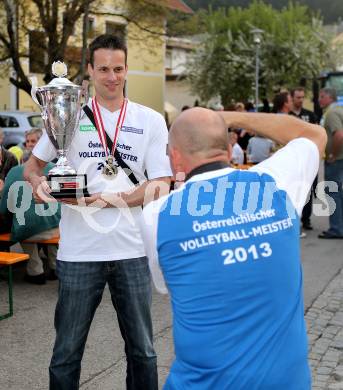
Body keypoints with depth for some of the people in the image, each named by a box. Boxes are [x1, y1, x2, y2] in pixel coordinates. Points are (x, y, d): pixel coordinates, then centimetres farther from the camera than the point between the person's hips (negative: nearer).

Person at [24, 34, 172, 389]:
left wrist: (109, 199, -16)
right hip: (79, 252, 0)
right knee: (66, 353, 10)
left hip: (132, 250, 1)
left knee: (142, 350, 14)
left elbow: (161, 186, -1)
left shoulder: (151, 121, 3)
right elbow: (32, 165, 12)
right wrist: (38, 183, -12)